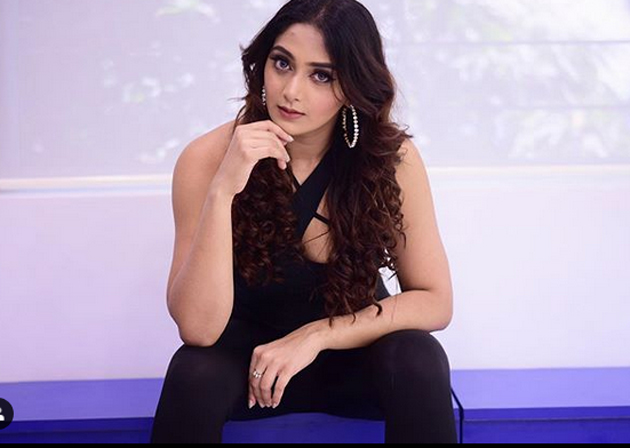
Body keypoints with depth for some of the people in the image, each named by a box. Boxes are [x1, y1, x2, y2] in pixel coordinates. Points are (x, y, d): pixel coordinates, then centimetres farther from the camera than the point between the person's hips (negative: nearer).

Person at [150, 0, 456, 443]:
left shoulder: (393, 159, -17)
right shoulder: (208, 158, -20)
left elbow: (434, 301, -11)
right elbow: (199, 329, -26)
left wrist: (317, 334, -23)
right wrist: (222, 191, -38)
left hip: (354, 351, 1)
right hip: (249, 351, -1)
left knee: (419, 359, -29)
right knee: (195, 373, -32)